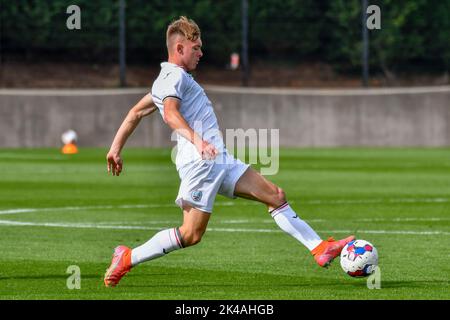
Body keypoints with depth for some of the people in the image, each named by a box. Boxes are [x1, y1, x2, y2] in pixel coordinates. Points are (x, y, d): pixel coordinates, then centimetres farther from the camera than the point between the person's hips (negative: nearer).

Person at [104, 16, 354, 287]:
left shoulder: (168, 78, 23)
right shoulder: (175, 76, -8)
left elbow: (136, 113, 27)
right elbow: (170, 113, -27)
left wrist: (116, 148, 30)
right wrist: (196, 139, -40)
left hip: (220, 161, 10)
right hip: (200, 163, -10)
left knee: (276, 195, 5)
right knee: (191, 235, -9)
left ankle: (320, 248, 5)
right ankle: (127, 259, 2)